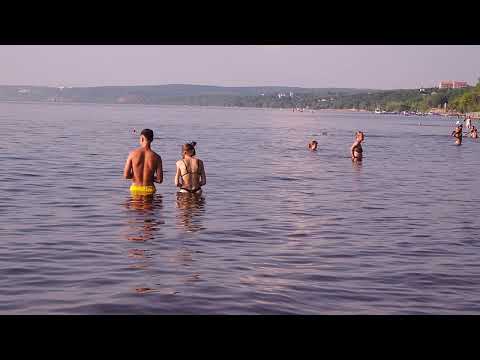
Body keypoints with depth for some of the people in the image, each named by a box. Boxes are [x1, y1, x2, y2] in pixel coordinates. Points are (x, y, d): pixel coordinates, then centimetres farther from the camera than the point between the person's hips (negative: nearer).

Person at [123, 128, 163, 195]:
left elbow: (126, 175, -6)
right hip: (149, 190, 0)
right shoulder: (156, 157, -4)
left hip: (135, 189, 0)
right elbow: (160, 180, -3)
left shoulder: (133, 154, -4)